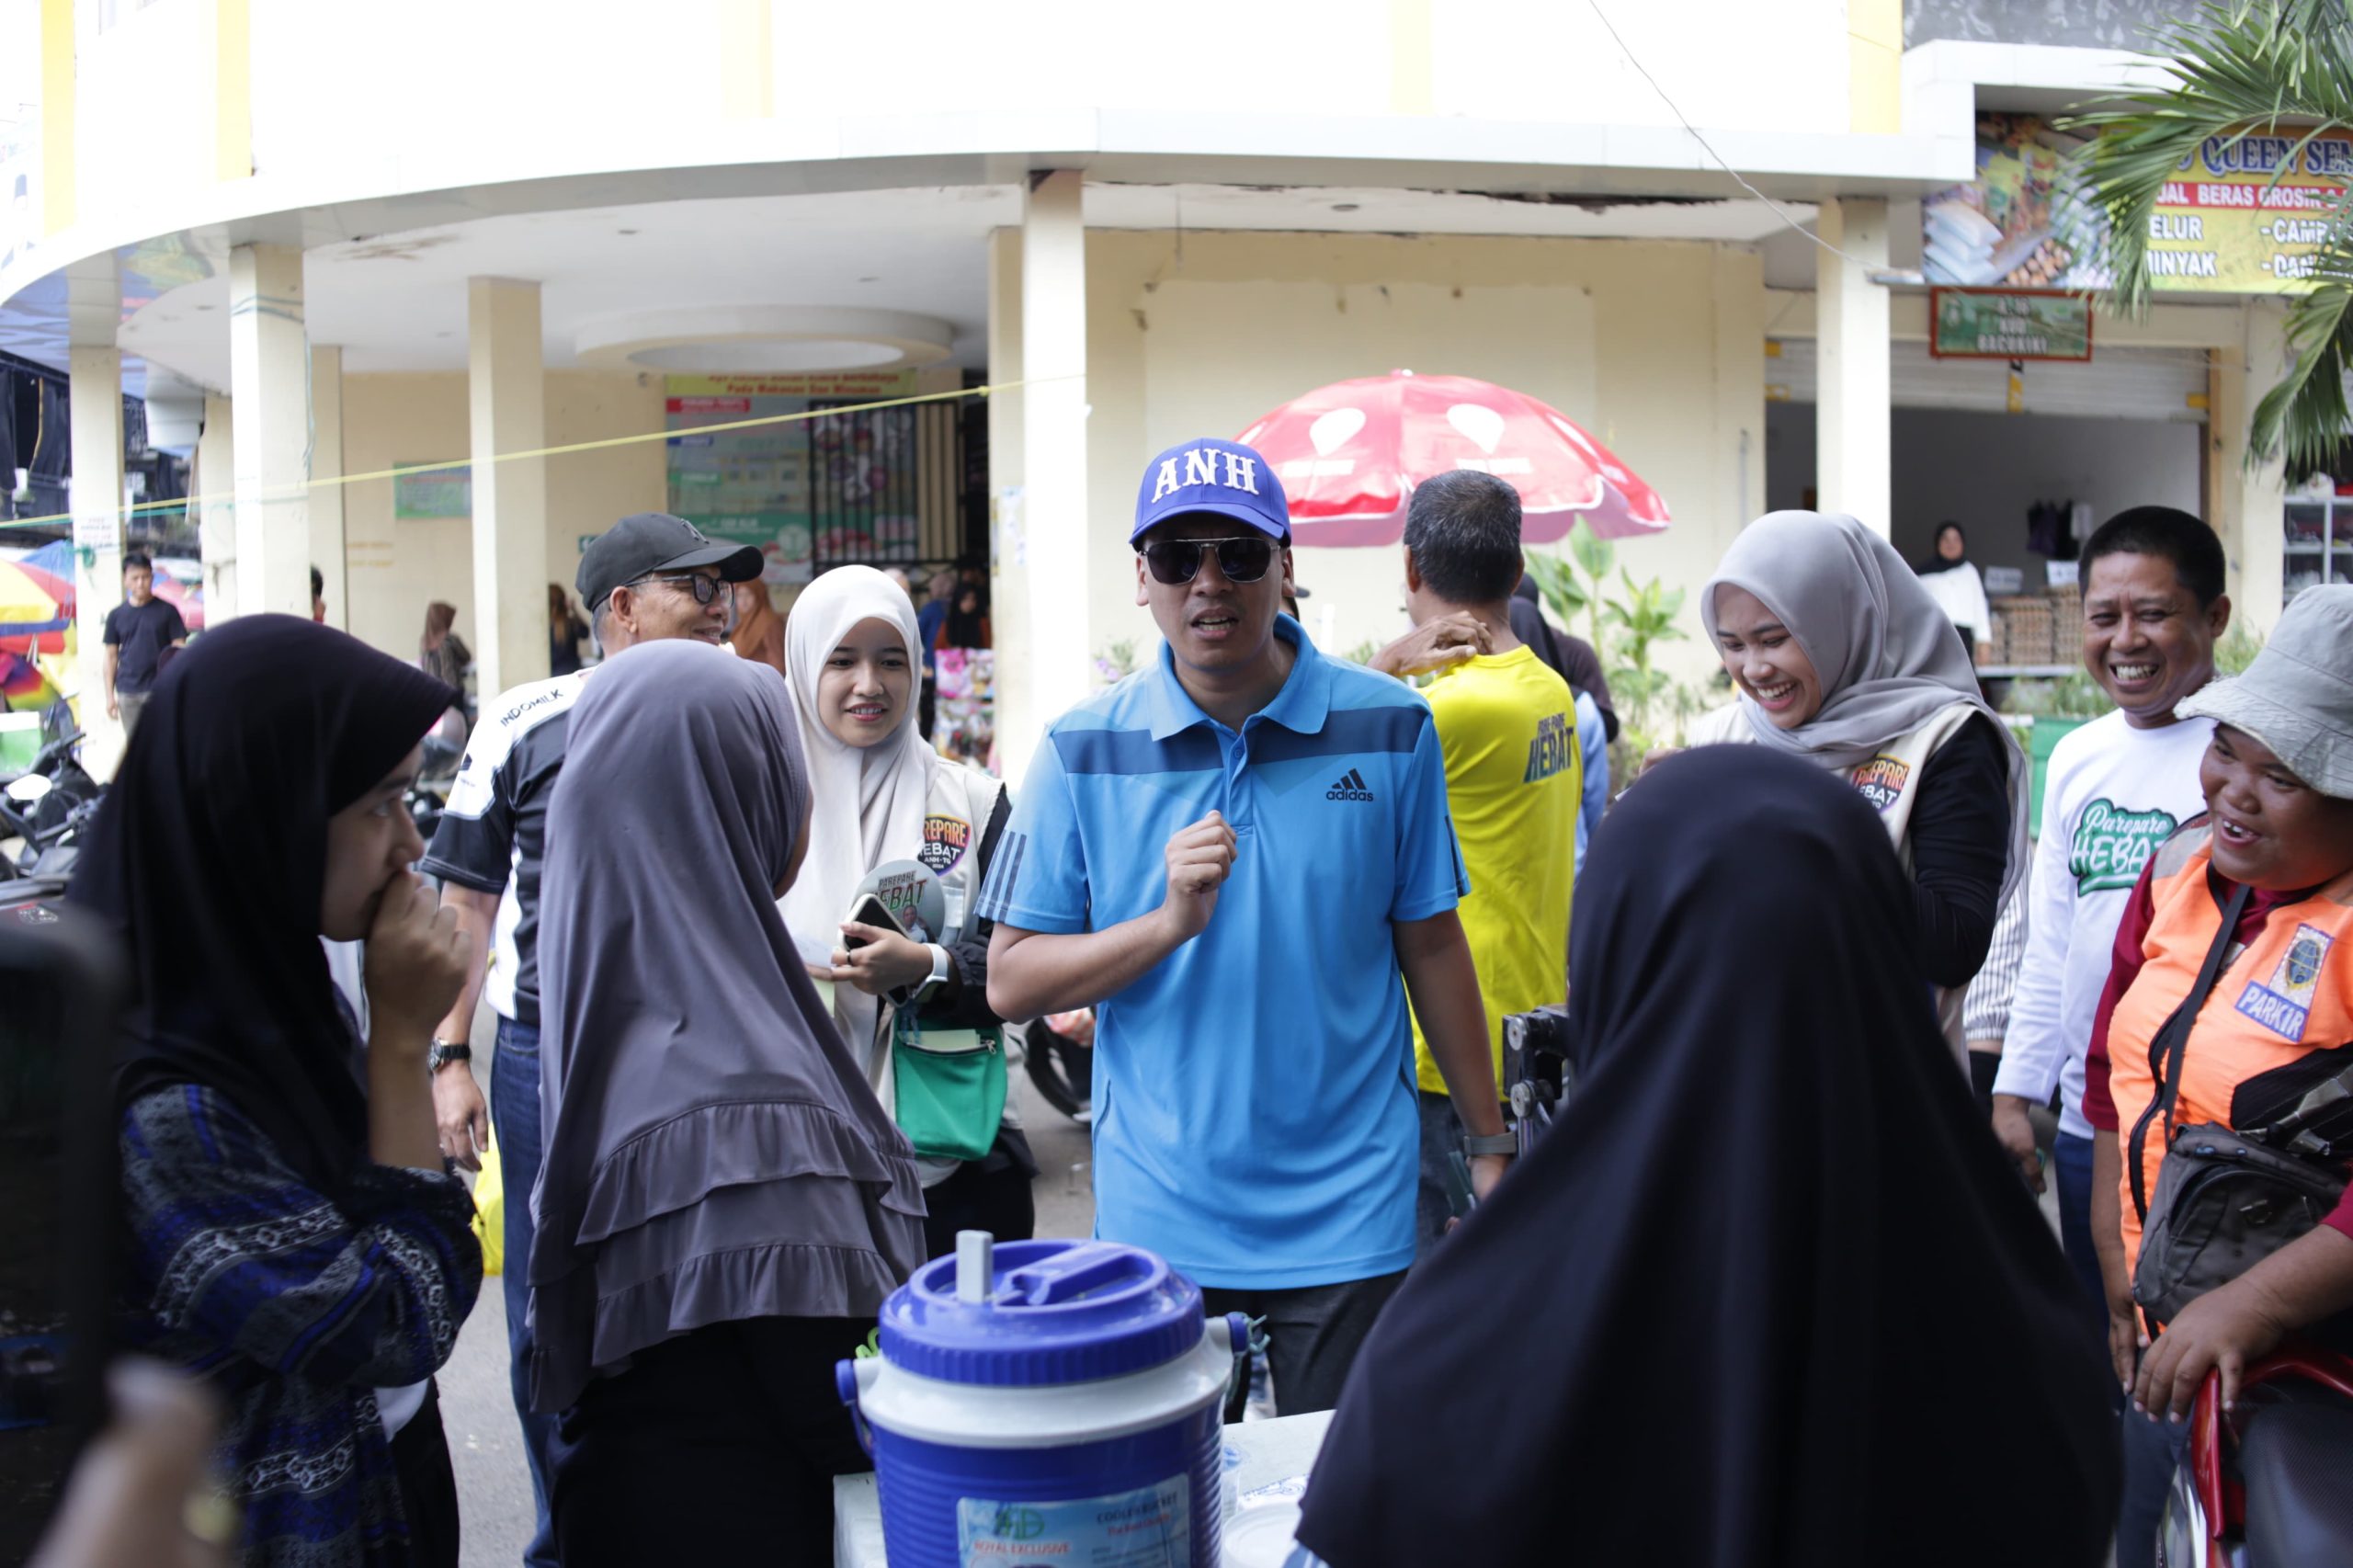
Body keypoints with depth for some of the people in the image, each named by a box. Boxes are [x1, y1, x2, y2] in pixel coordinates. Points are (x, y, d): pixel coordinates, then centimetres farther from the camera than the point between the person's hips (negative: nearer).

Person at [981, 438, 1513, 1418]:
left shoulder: (1389, 728, -2)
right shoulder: (1085, 751, -3)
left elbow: (1431, 945, 5)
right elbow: (1011, 984, -3)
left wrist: (1489, 1146, 8)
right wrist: (1169, 922, -18)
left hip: (1349, 1218, 0)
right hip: (1156, 1220, 1)